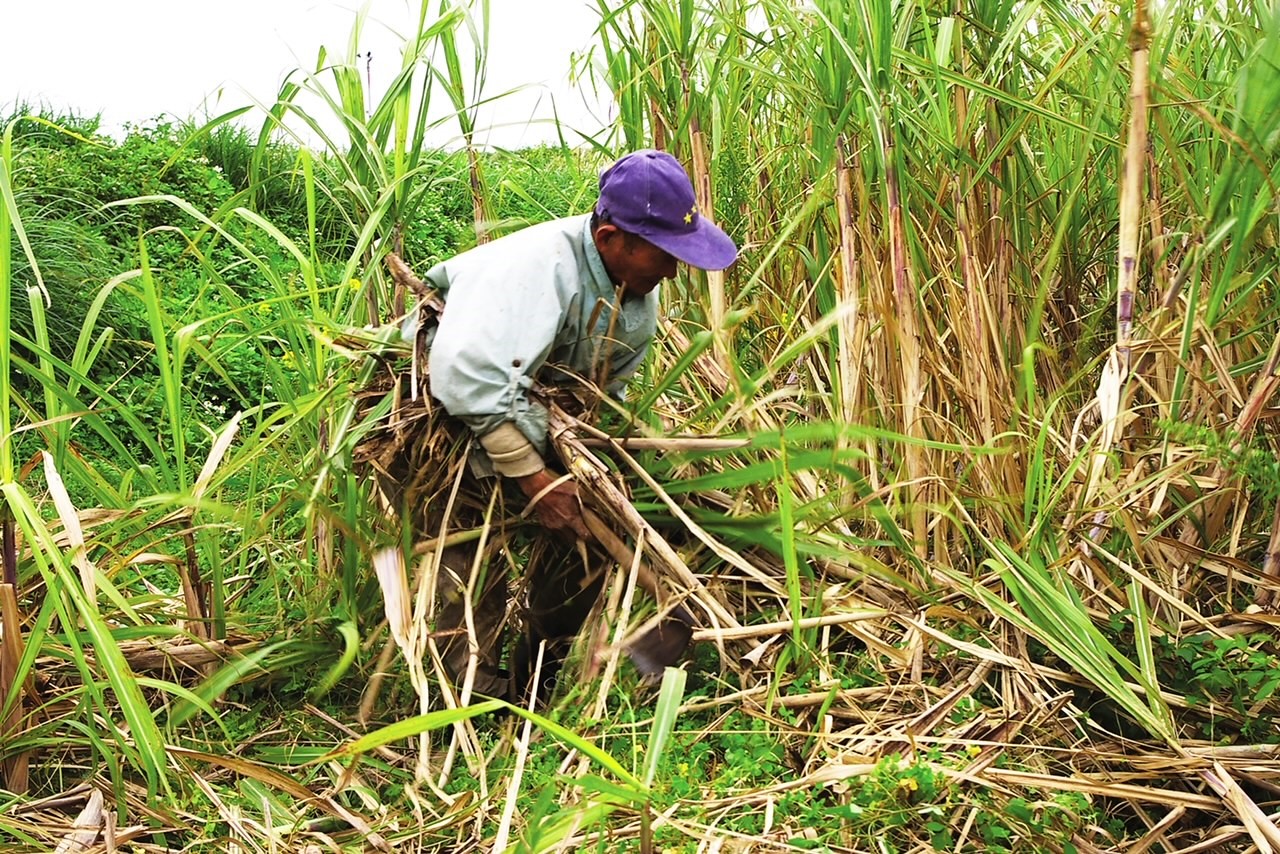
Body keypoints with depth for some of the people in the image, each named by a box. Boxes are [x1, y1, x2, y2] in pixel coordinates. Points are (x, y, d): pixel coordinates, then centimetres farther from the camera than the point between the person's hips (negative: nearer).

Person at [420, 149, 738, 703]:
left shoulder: (641, 290, -6)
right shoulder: (539, 266, -36)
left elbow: (609, 386, 9)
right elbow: (468, 373, -46)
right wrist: (534, 478, -40)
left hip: (541, 419, 8)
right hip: (450, 420, -8)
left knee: (586, 532, -1)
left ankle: (540, 681, 15)